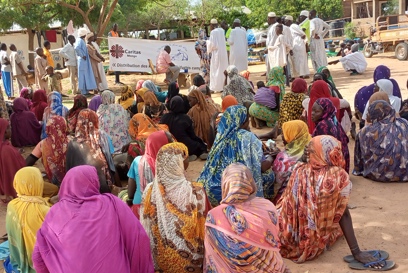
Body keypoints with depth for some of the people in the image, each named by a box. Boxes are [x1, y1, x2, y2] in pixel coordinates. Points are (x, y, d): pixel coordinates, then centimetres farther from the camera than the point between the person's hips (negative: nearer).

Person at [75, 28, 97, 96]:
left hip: (85, 61, 10)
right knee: (83, 75, -5)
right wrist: (82, 55, -23)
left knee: (86, 75, 12)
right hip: (82, 60, -10)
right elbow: (76, 48, -31)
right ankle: (83, 92, -1)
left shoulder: (82, 40, 16)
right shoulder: (80, 40, -14)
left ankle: (86, 91, 17)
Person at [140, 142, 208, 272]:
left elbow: (145, 229, -2)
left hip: (159, 260, 3)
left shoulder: (150, 191, -13)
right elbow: (203, 227, -11)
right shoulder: (196, 192, -21)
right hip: (189, 260, -2)